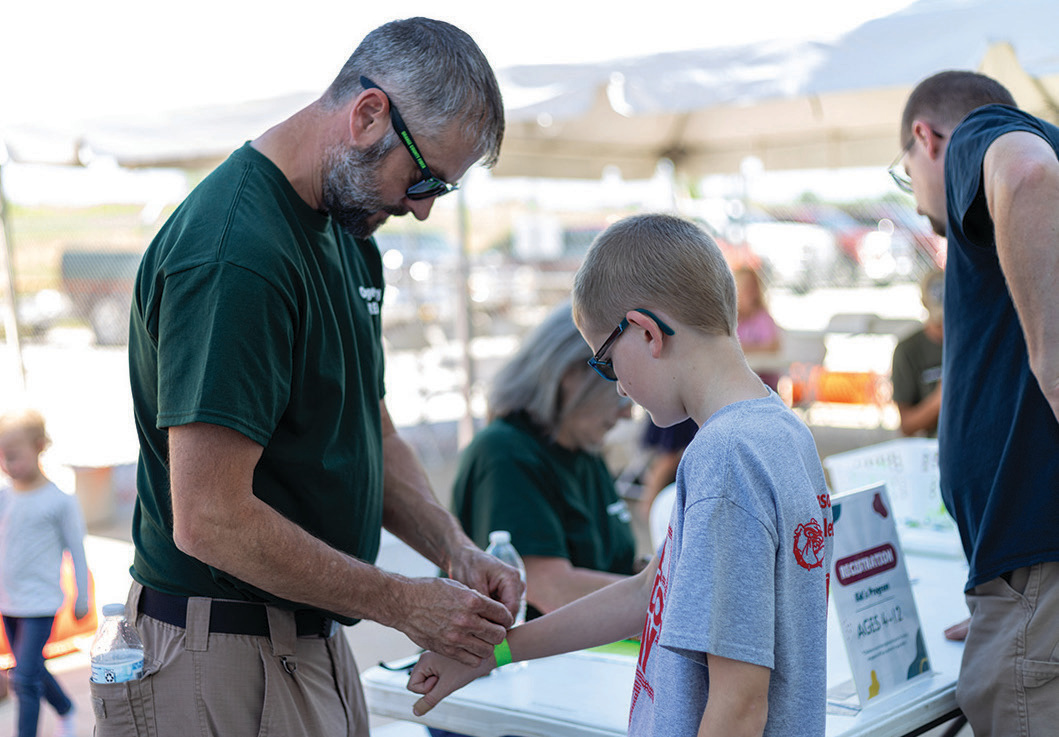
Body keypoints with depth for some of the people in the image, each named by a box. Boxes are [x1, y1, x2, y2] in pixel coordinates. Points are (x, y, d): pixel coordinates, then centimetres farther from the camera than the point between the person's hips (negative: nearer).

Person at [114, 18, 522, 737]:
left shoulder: (348, 236, 9)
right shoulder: (234, 253, -23)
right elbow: (210, 521, -26)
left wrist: (455, 551, -1)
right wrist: (404, 603, -18)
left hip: (314, 641, 9)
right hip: (223, 656, -9)